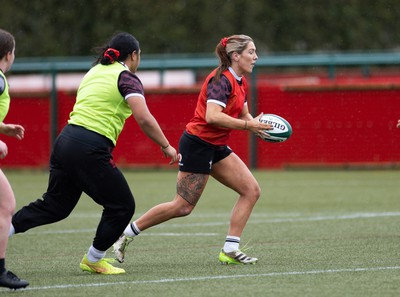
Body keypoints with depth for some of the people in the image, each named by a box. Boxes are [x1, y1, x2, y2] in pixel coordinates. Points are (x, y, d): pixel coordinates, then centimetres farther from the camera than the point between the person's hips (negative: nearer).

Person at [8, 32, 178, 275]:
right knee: (123, 206, 8)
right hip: (90, 151, -8)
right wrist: (166, 146, -4)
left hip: (65, 142, 8)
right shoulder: (126, 77, -4)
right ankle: (93, 260, 19)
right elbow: (144, 119, -13)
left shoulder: (95, 71, 19)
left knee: (55, 205, 18)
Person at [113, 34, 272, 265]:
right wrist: (248, 125, -27)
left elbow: (243, 115, 20)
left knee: (252, 190, -1)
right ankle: (126, 233, 9)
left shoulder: (240, 82, 9)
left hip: (217, 148, 9)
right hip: (198, 144, -9)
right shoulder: (221, 80, -19)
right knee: (183, 206, -5)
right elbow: (212, 116, -31)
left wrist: (256, 125, -3)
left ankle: (230, 250, 0)